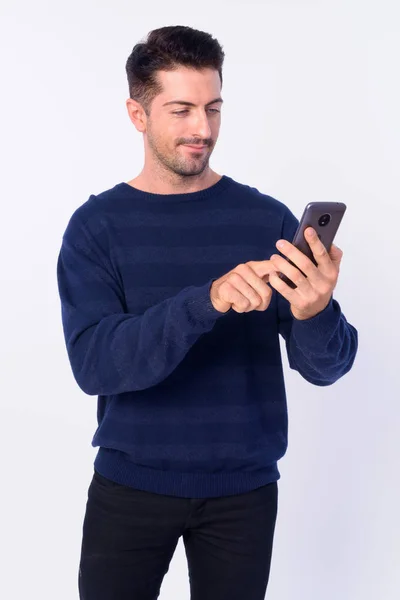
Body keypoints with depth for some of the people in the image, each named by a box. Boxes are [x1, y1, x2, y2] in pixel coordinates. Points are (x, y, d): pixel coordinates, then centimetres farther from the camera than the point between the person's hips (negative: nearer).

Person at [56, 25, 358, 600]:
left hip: (243, 489, 1)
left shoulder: (268, 219, -5)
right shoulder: (97, 225, -6)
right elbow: (92, 364, -19)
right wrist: (206, 302, -33)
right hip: (129, 486, 0)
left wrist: (316, 313, -30)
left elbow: (326, 367, -7)